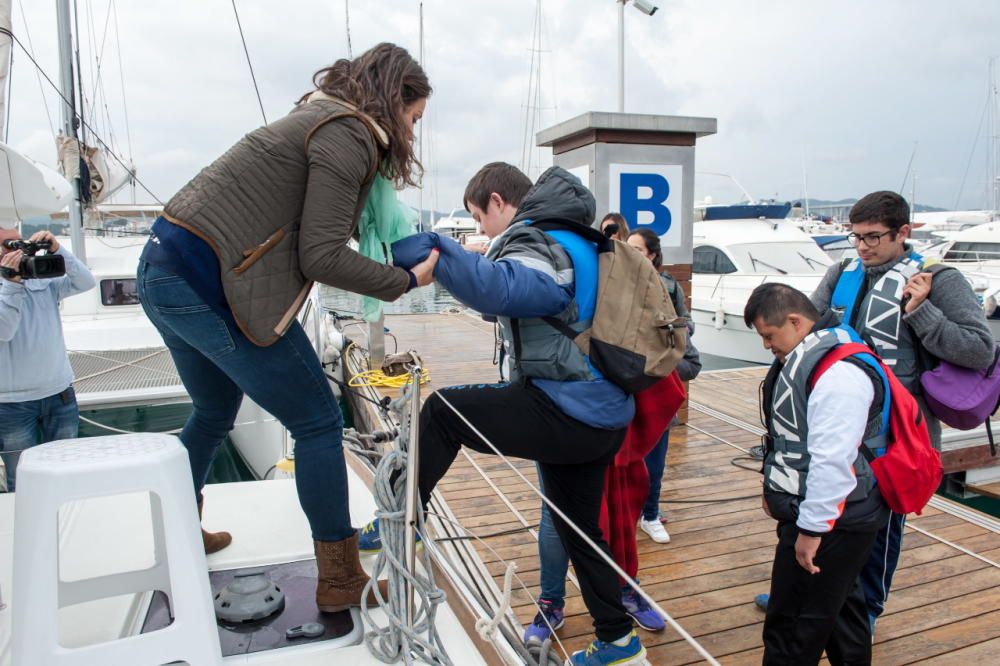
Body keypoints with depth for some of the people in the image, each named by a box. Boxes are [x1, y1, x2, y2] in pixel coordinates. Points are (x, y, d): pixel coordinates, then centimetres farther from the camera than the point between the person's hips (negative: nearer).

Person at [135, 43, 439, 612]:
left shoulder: (324, 121, 18)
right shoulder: (349, 135, -12)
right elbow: (322, 257, -17)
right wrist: (406, 281, -6)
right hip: (209, 287, -10)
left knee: (215, 413, 28)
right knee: (318, 424, 1)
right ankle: (342, 581, 12)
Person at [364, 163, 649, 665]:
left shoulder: (539, 246, -15)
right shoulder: (573, 240, 17)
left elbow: (494, 287, -39)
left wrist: (423, 249, -43)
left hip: (565, 414, -10)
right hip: (602, 418, 10)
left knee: (442, 411, -4)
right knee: (579, 528, 23)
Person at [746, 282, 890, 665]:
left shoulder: (839, 372, -25)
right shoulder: (805, 357, 8)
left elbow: (833, 459, -27)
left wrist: (812, 528, -22)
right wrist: (777, 489, 23)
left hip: (832, 522, -10)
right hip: (821, 514, 10)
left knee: (793, 623, 2)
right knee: (838, 603, 25)